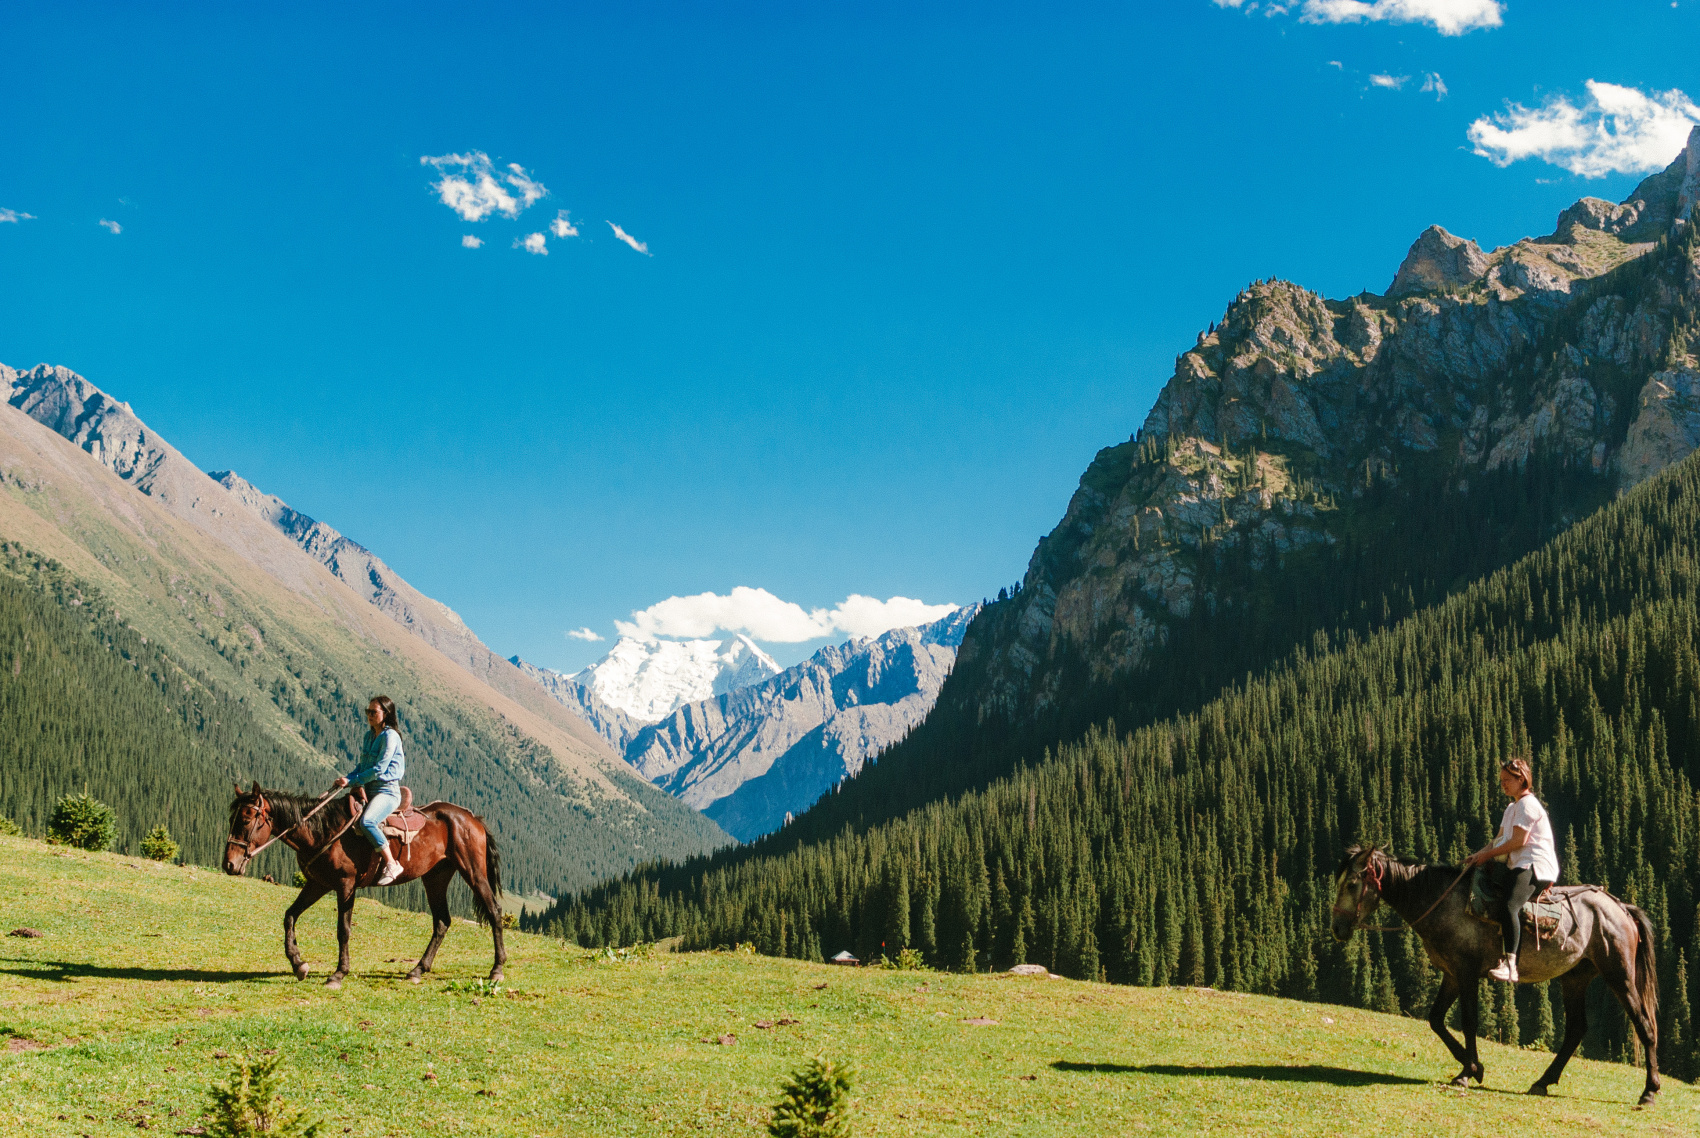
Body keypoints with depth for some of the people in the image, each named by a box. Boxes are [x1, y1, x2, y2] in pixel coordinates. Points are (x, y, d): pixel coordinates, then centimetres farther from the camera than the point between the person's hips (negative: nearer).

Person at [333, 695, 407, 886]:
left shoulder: (390, 736, -11)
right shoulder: (369, 735, 16)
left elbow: (379, 769, -16)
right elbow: (363, 766, 18)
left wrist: (352, 780, -14)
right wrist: (346, 778, -1)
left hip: (387, 791, -10)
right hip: (369, 791, 10)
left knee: (367, 822, -32)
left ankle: (391, 864, -26)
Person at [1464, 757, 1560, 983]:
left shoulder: (1528, 805, -6)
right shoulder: (1512, 808, 27)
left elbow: (1519, 841, -14)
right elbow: (1499, 839, 23)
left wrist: (1487, 855, -10)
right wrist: (1478, 855, 6)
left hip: (1536, 867, -12)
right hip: (1522, 867, 12)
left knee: (1509, 906, -32)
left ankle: (1509, 965, -45)